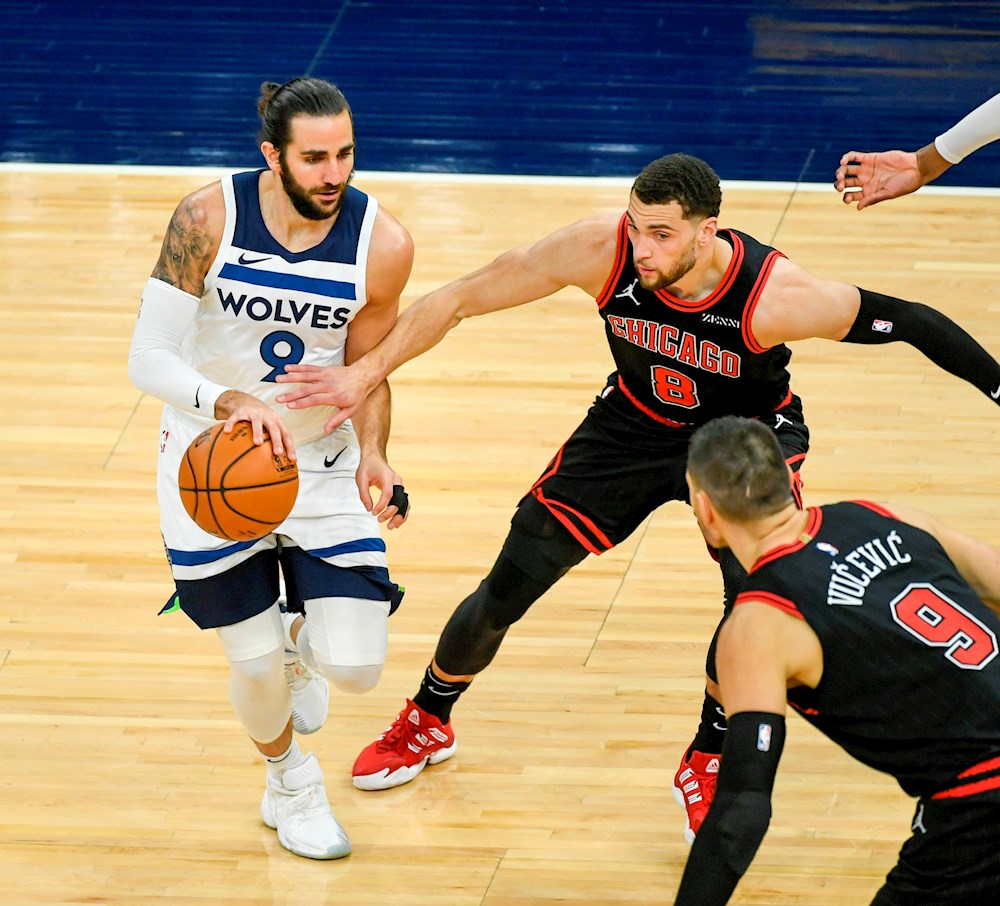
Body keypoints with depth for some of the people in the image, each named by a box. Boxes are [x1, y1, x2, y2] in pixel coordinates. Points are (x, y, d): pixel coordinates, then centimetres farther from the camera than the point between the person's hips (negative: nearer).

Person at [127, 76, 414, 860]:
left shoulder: (382, 244, -17)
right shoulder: (208, 219, -21)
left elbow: (366, 371, -2)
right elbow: (149, 359, -22)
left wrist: (372, 456, -19)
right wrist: (230, 400, -40)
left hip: (324, 459, 1)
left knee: (355, 666, -7)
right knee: (256, 665, 2)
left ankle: (302, 635, 34)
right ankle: (289, 784, 38)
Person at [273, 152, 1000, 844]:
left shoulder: (776, 296, -37)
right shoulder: (600, 249, -31)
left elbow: (911, 323, -25)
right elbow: (459, 300, -21)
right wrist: (367, 373, -24)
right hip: (637, 422, 2)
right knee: (504, 593, 5)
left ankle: (708, 763, 1)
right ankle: (428, 724, 35)